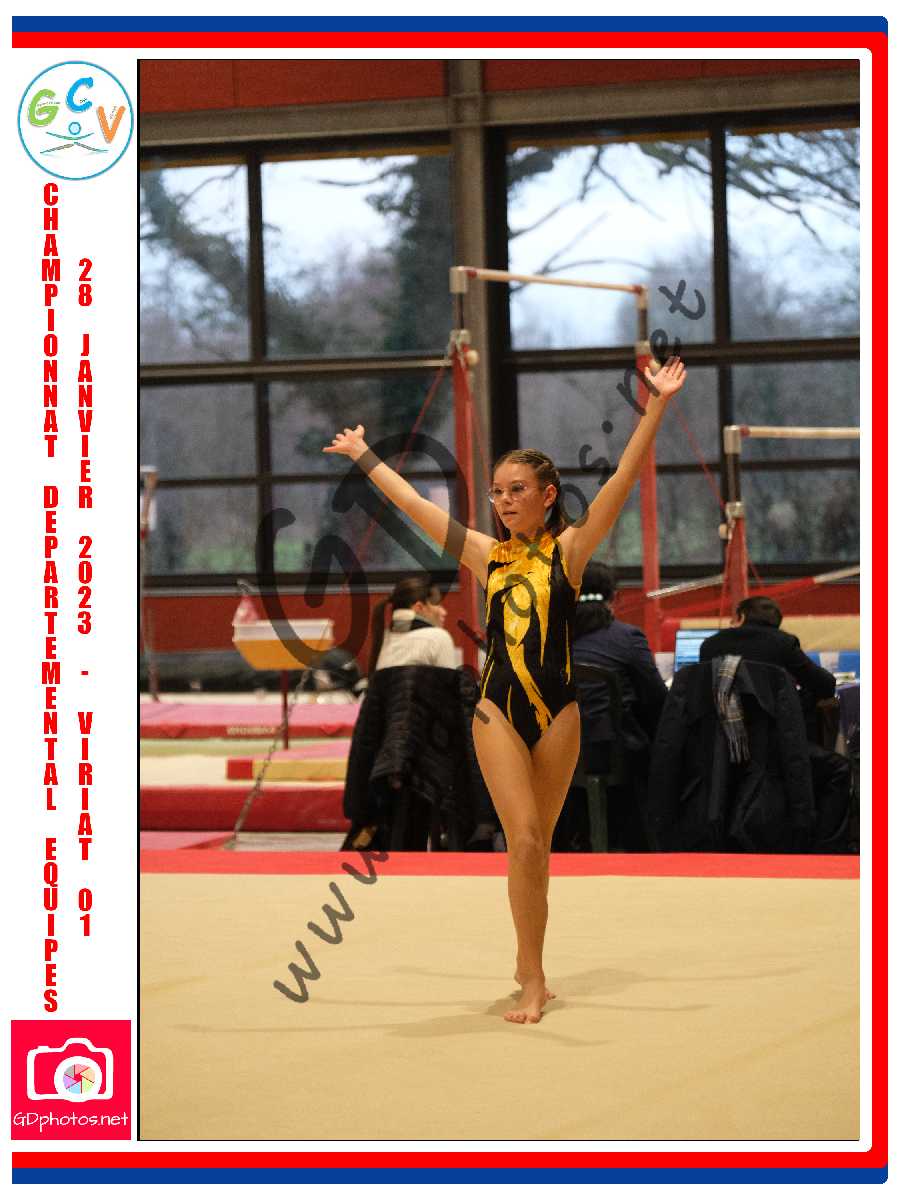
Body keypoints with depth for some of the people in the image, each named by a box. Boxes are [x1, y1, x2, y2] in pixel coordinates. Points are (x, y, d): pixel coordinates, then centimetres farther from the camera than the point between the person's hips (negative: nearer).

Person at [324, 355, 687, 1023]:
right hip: (499, 709, 1)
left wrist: (656, 409, -20)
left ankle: (528, 962, 24)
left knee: (538, 844, 9)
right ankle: (533, 981, -9)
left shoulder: (569, 549, 0)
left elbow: (622, 482, -10)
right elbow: (413, 503, 15)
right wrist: (362, 456, 22)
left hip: (557, 710, 0)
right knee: (524, 839, -10)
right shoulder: (488, 554, 6)